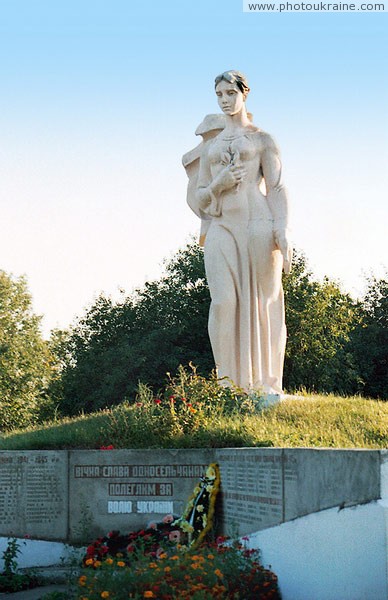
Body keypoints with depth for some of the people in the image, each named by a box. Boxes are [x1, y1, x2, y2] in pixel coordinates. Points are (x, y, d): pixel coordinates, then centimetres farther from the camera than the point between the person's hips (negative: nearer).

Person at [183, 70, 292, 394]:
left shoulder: (261, 139, 10)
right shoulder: (209, 144, 19)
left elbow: (277, 188, 3)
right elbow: (199, 196, 18)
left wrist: (283, 234, -10)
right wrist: (218, 184, -5)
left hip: (258, 222, -2)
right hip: (221, 226, 2)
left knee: (263, 302, -4)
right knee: (224, 301, -12)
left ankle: (267, 383, 0)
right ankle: (230, 381, -10)